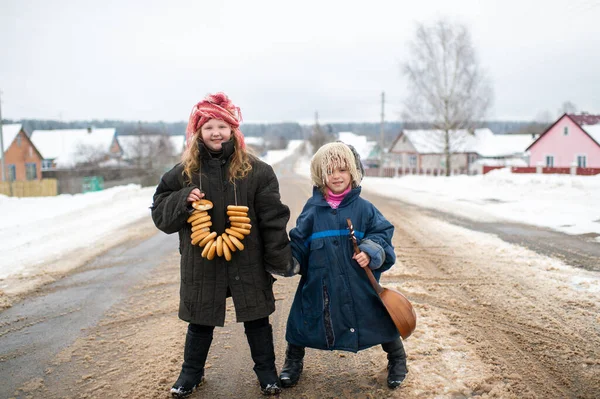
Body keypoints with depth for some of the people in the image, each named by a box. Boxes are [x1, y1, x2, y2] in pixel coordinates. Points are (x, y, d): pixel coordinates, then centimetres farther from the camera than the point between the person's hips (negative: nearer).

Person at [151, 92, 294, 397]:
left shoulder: (255, 170, -6)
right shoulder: (184, 172, -2)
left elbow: (273, 218, -6)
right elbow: (160, 213, 2)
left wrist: (279, 260, -7)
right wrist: (183, 200, -18)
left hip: (247, 263, -1)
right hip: (201, 264, 1)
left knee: (256, 319, 13)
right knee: (200, 321, 17)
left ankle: (266, 371, 34)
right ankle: (191, 372, 39)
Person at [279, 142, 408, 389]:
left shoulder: (364, 208, -1)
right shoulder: (312, 210, 2)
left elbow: (382, 235, -2)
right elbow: (299, 244, 5)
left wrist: (372, 252, -20)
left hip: (359, 285, -1)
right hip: (319, 285, 1)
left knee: (380, 322, 8)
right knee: (303, 324, 11)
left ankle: (398, 362, 35)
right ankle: (293, 363, 37)